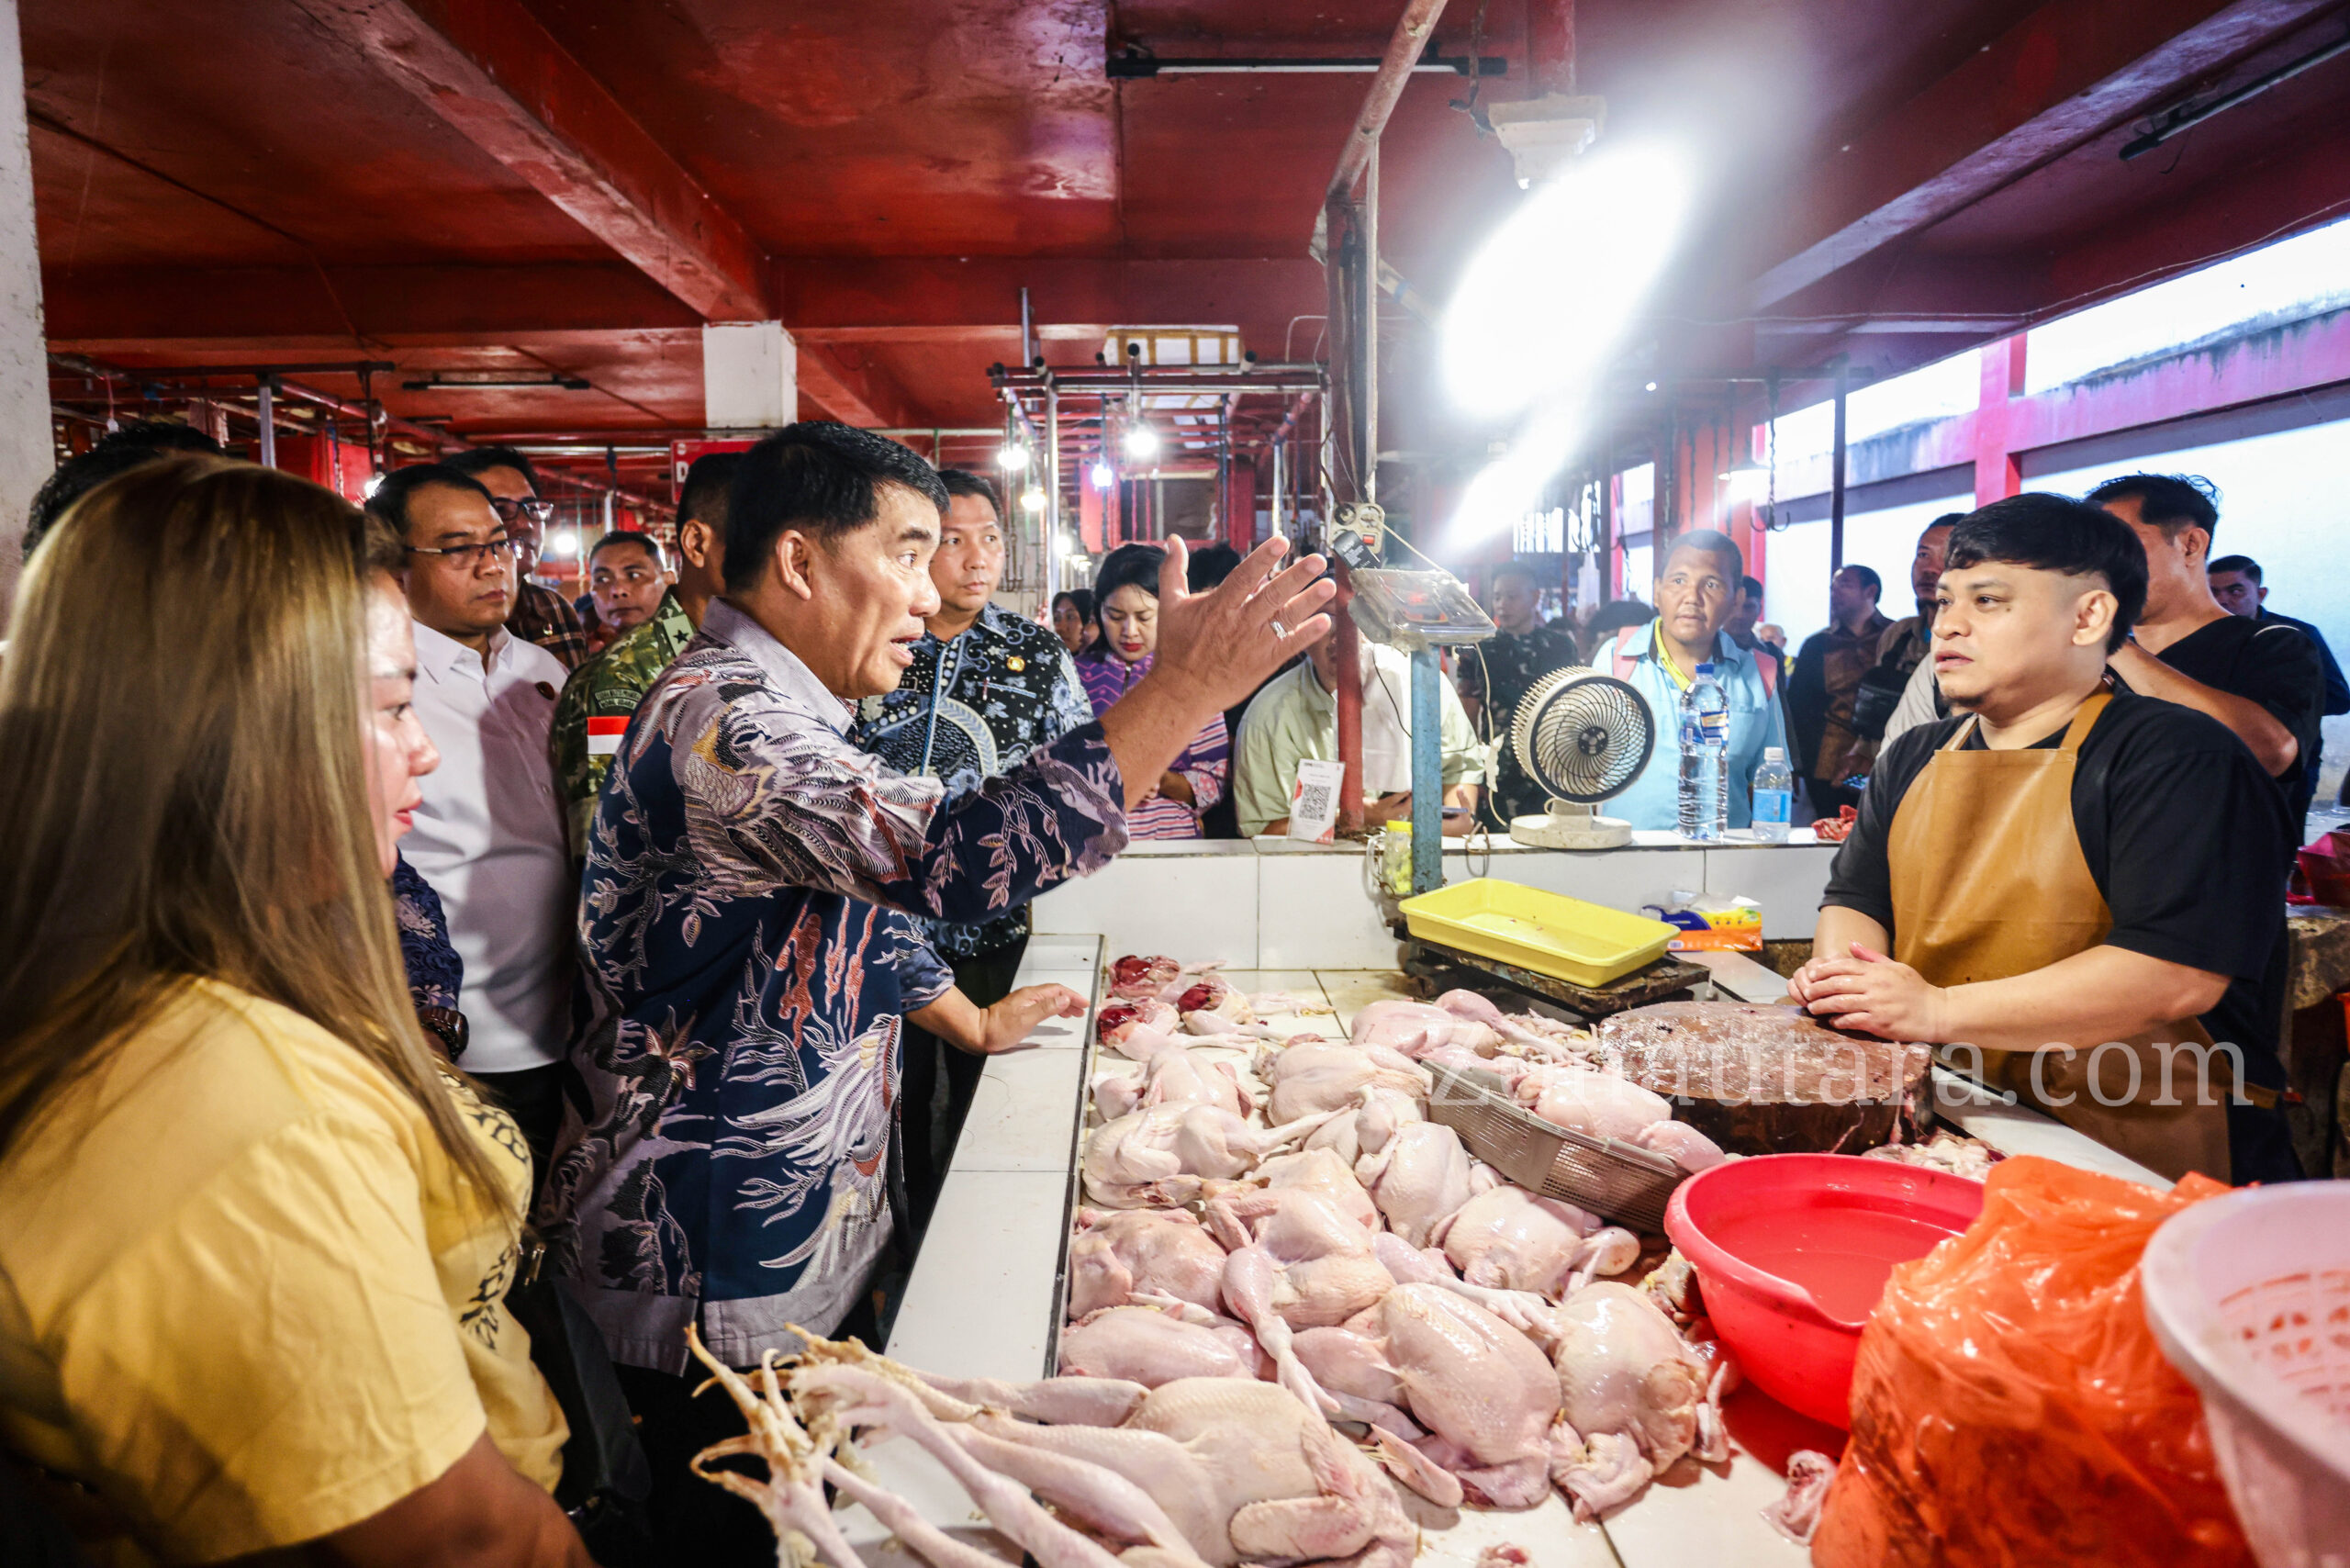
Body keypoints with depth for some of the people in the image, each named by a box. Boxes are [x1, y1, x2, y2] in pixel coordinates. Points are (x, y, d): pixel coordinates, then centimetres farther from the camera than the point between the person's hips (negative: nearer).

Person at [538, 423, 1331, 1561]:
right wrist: (1184, 689, -37)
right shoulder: (720, 720, -26)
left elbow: (864, 890, 20)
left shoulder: (780, 714, 9)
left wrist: (971, 1022, 20)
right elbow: (947, 856, -40)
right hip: (716, 1278, -9)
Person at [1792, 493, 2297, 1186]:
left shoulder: (2178, 757, -7)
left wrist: (1938, 1010, -23)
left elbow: (2177, 974, -18)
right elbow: (1854, 897, 16)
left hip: (2132, 1152, -6)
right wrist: (1840, 972, -9)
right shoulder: (1913, 760, 15)